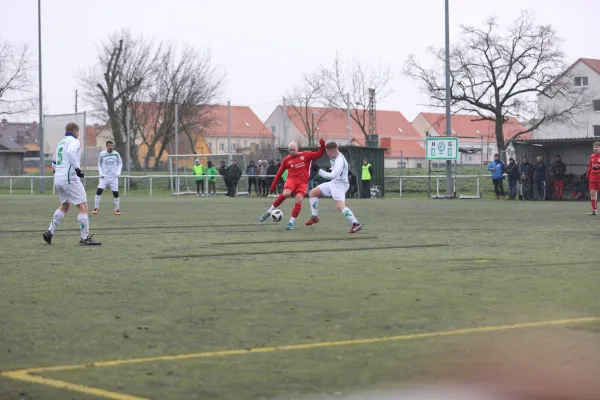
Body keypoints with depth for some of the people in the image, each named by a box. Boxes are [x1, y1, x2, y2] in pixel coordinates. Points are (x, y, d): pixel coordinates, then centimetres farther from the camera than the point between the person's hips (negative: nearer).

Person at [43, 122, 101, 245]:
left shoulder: (60, 143, 19)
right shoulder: (74, 141, -6)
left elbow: (54, 163, 25)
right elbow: (70, 152, -28)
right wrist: (77, 168, -28)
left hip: (58, 179, 9)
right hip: (70, 179, -9)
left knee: (64, 207, 24)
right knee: (83, 207, -4)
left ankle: (49, 232, 18)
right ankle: (85, 238, -6)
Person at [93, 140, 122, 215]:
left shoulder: (116, 154, 0)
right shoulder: (102, 154, -1)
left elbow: (120, 163, 11)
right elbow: (99, 164, 9)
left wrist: (118, 172, -4)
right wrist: (100, 173, -5)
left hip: (113, 177, 1)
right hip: (104, 176, -1)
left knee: (116, 193, 0)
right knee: (99, 191, -14)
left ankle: (117, 210, 14)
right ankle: (95, 208, -5)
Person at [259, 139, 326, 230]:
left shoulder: (306, 155, 7)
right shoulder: (286, 160, 10)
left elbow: (318, 154, 3)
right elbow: (279, 173, 15)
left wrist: (322, 146, -15)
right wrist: (273, 185, 13)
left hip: (303, 182, 0)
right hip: (292, 179, 0)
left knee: (299, 199, -21)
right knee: (286, 193, -30)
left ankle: (291, 223, -9)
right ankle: (269, 211, -14)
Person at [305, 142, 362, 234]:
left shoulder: (340, 161, -23)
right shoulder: (337, 158, 8)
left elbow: (333, 176, -31)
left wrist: (320, 172, -26)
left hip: (339, 185, -10)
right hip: (333, 183, 10)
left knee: (340, 206, -26)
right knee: (313, 193, 10)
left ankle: (356, 224, -28)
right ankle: (315, 217, 13)